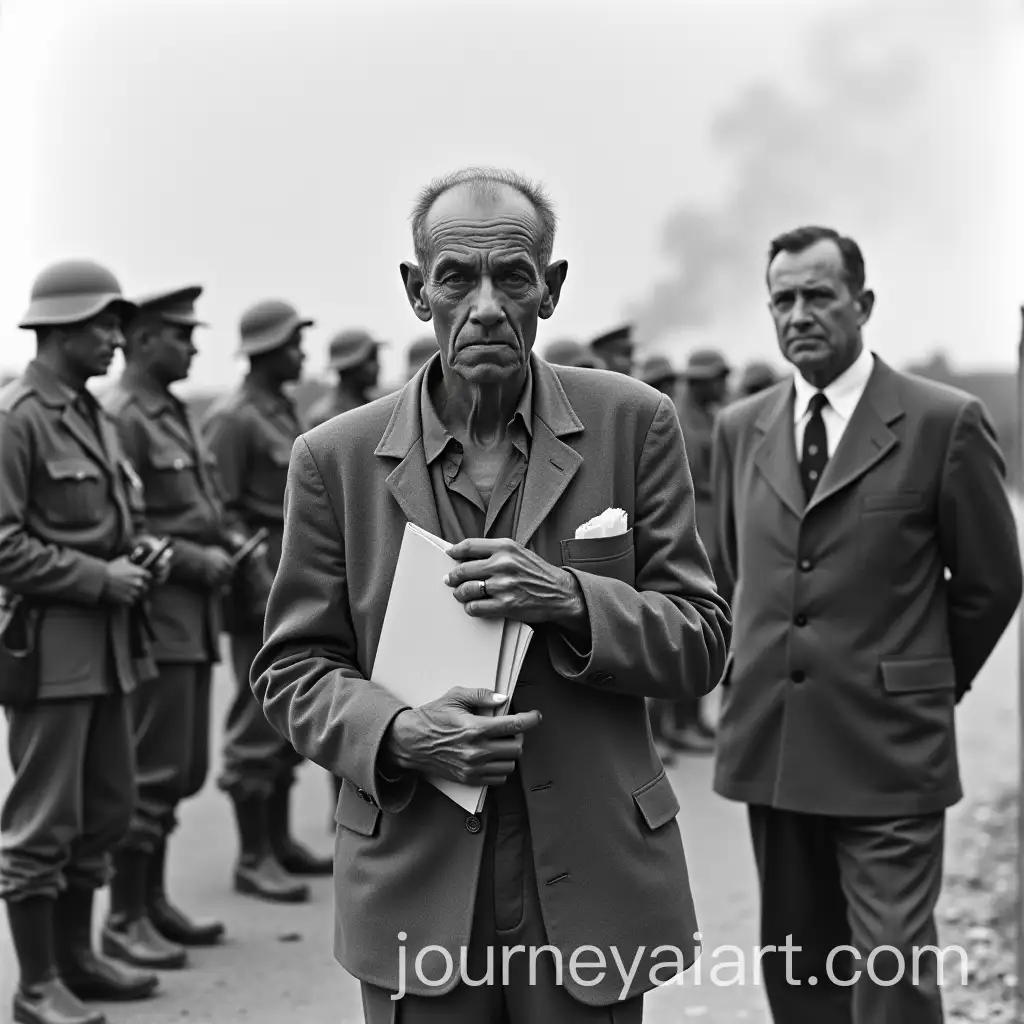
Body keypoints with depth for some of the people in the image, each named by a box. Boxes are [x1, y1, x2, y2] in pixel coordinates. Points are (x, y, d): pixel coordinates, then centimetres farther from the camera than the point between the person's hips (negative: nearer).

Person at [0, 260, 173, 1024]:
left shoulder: (93, 413, 14)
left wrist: (139, 550, 5)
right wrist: (99, 579, -17)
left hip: (108, 641, 9)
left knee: (107, 808, 15)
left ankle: (77, 955, 30)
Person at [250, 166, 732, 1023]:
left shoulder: (633, 424, -2)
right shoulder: (336, 459, -2)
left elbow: (702, 642, 0)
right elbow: (294, 668, 3)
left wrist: (571, 598, -18)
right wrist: (398, 733, -16)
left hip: (592, 883, 0)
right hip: (413, 889, 0)